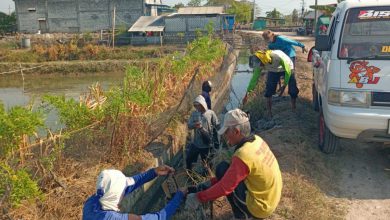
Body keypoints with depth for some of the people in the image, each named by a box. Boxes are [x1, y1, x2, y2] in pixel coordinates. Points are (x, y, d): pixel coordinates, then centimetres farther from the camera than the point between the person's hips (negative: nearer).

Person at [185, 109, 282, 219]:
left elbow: (224, 187, -23)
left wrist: (199, 197, -11)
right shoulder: (256, 140, -3)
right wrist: (211, 182, 9)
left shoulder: (243, 156, -28)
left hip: (259, 206, -8)